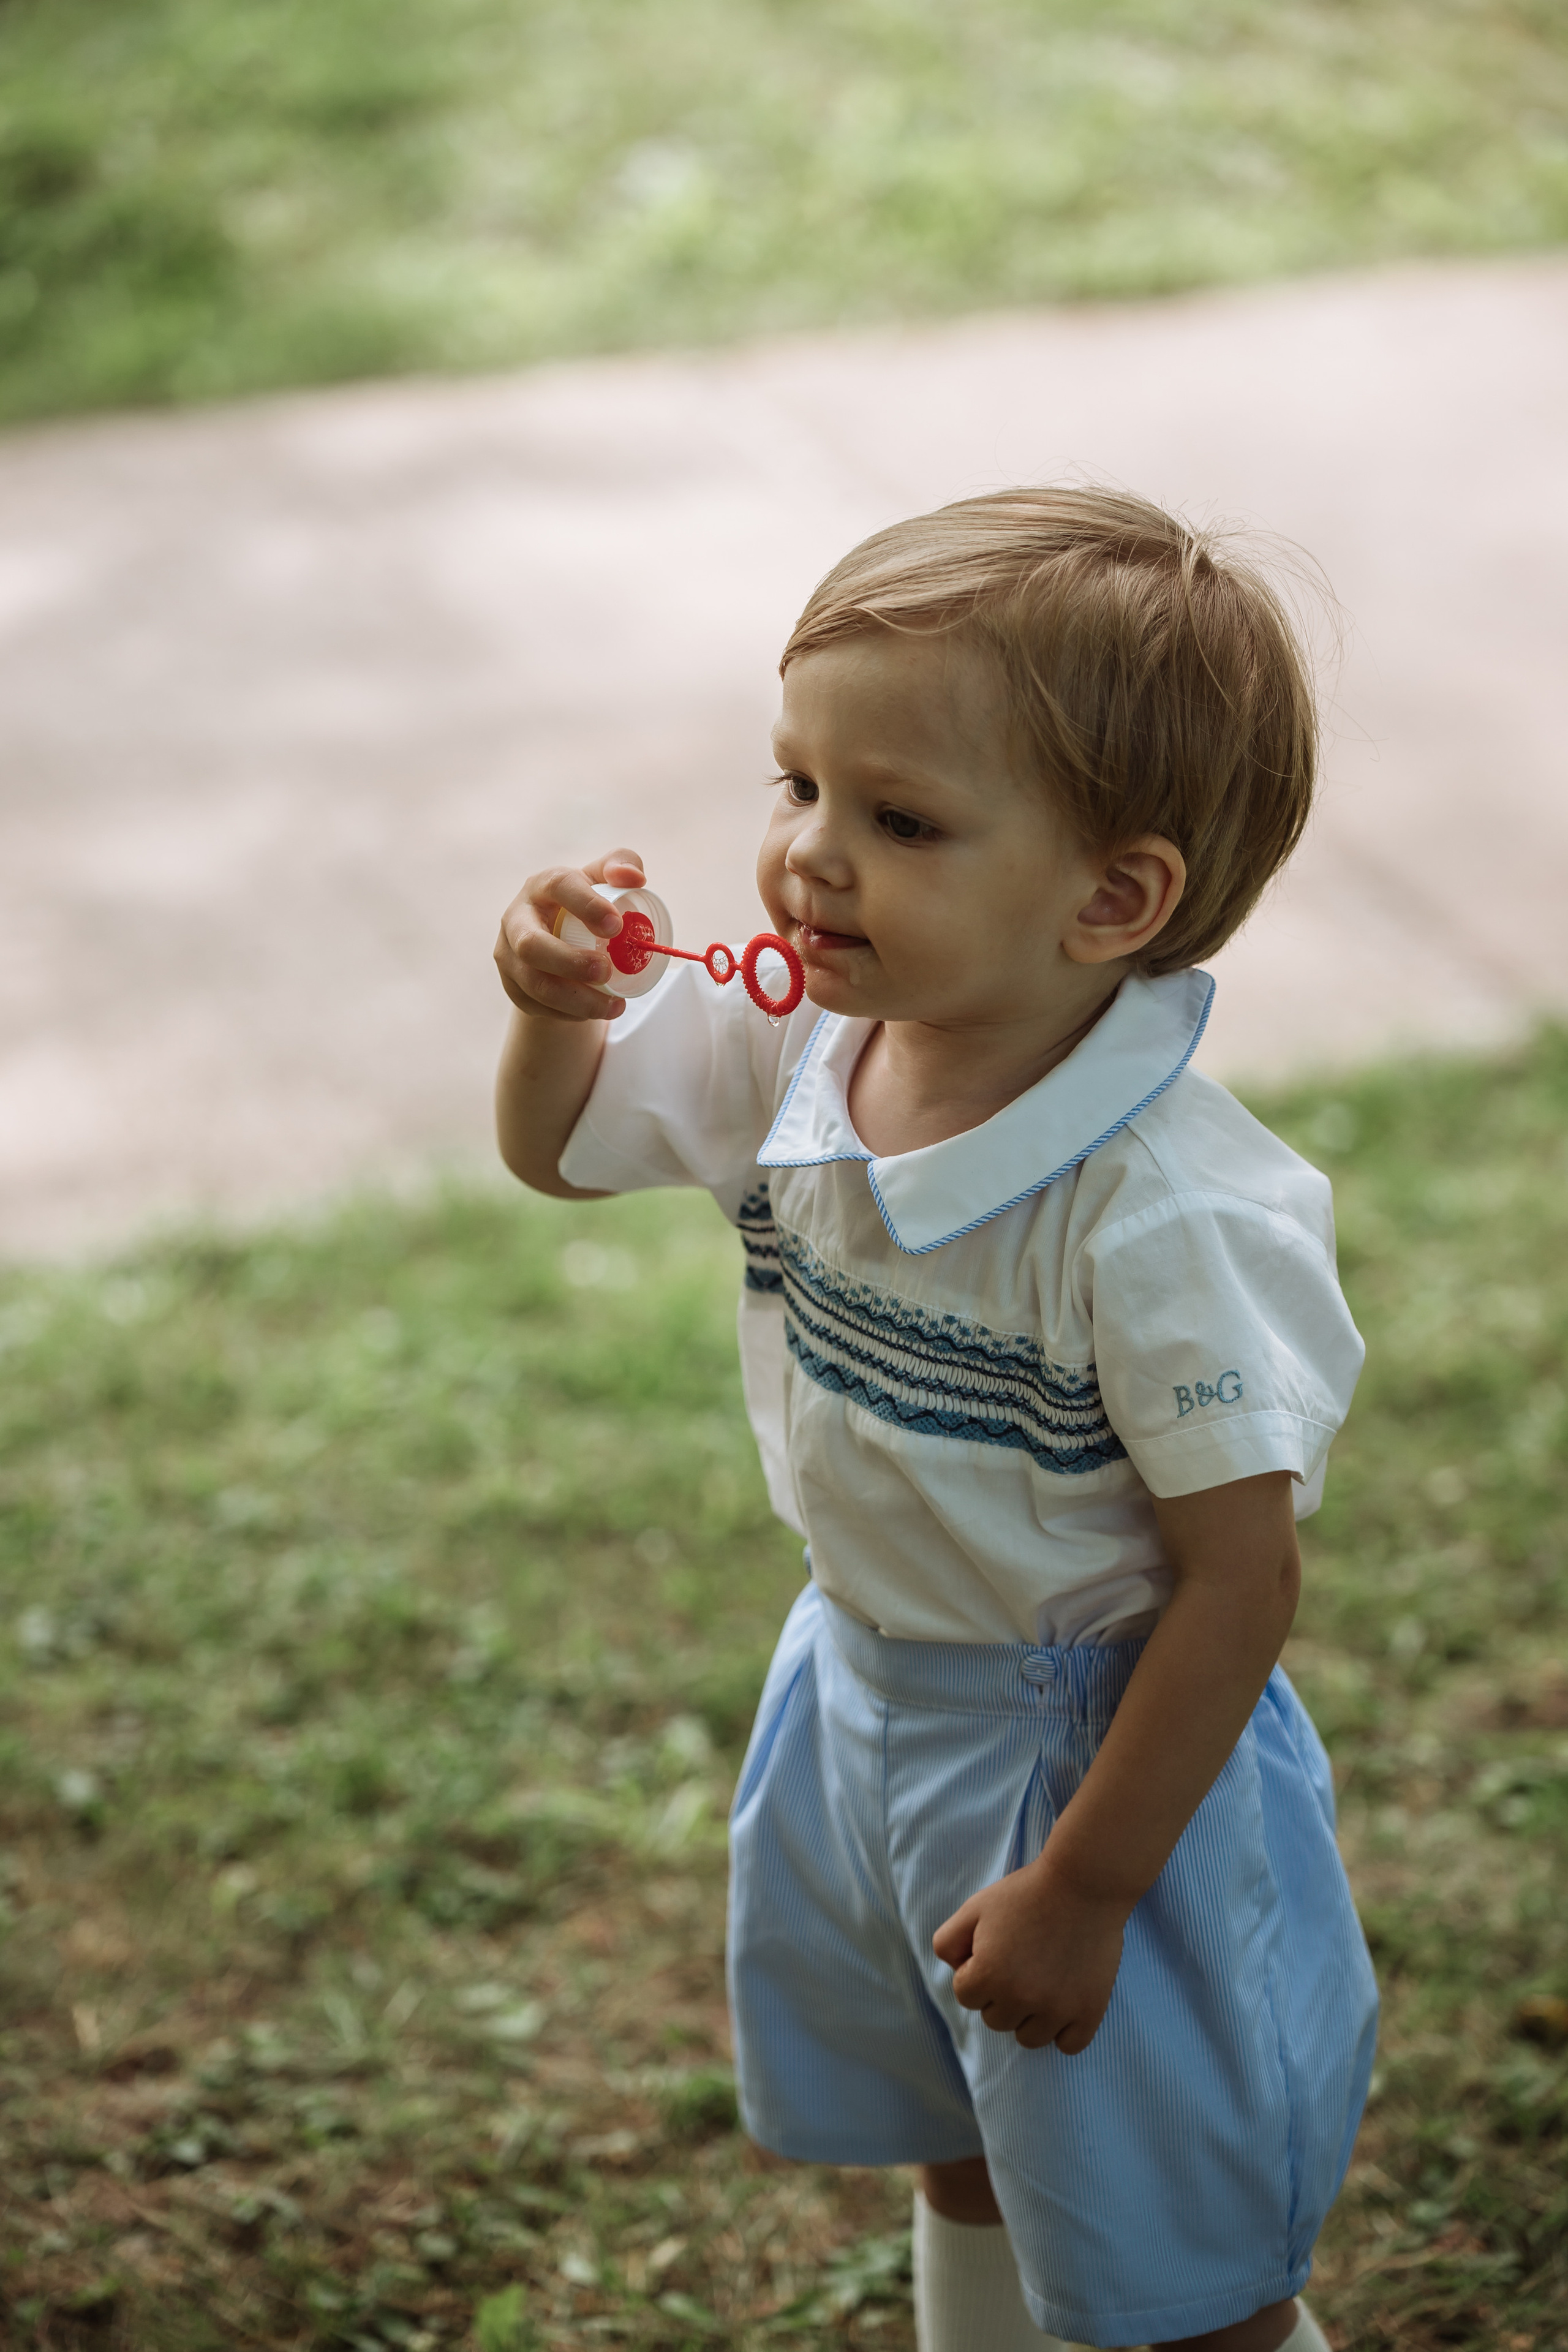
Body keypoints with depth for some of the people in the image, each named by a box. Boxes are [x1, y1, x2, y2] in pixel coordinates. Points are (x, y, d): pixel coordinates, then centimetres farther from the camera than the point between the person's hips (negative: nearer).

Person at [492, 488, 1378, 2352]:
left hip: (1090, 1750, -7)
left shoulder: (1162, 1215, -34)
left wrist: (1084, 1886, -20)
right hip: (864, 1693, 7)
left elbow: (1239, 1582, -27)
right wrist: (555, 1007, -16)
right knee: (957, 2158, 31)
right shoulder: (792, 1049, -12)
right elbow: (559, 1145, 7)